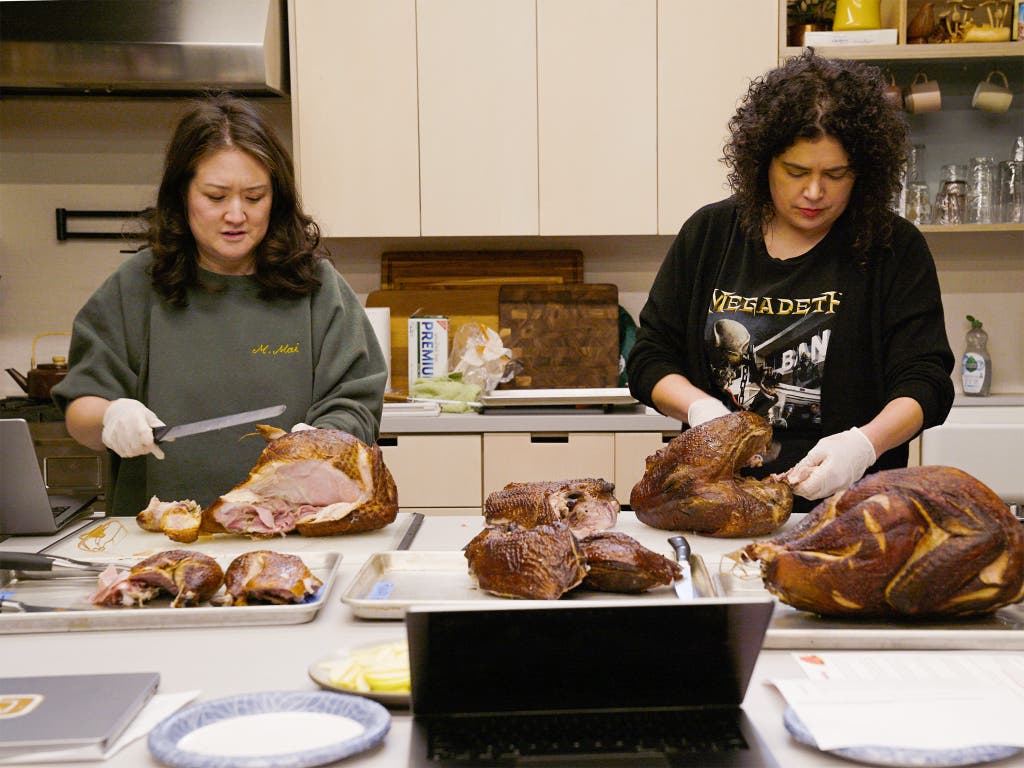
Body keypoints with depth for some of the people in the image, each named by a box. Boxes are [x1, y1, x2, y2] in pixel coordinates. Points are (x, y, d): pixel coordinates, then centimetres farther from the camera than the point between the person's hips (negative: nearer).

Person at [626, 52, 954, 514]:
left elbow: (924, 382, -2)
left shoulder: (894, 248, 4)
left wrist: (865, 443, -21)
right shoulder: (709, 234, 10)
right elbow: (649, 359, 12)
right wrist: (701, 407, -8)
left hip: (847, 504, -1)